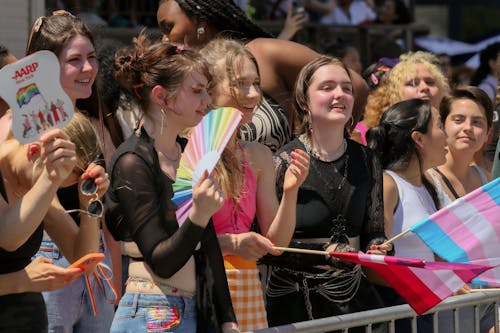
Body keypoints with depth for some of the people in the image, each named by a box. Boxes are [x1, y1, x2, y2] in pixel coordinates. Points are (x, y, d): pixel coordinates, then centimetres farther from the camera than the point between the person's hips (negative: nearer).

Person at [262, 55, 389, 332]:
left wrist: (376, 248, -6)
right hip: (296, 303, -4)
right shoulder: (284, 162, -8)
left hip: (353, 296, 5)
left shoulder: (366, 161, 8)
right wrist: (321, 255, -19)